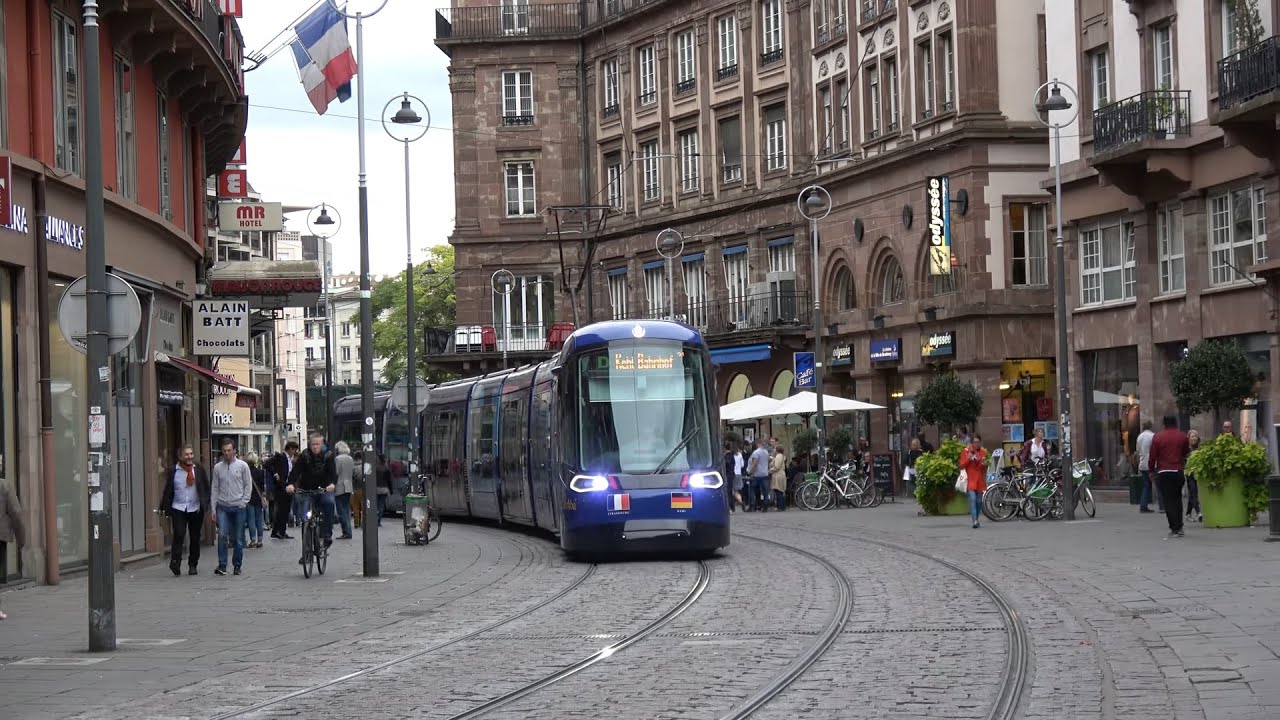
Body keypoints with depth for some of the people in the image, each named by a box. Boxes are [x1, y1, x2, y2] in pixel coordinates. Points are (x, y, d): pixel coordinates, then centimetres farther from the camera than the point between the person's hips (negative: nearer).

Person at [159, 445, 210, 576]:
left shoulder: (199, 469, 3)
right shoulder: (173, 471, 1)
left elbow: (206, 489, 5)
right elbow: (168, 491, 3)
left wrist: (206, 505, -2)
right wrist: (164, 507, -1)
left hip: (195, 509, 2)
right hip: (178, 509, -2)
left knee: (195, 538, 8)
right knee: (179, 535, -16)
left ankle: (192, 565, 18)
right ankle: (175, 562, -13)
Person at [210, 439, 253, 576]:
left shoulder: (242, 466, 2)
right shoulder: (218, 467, 7)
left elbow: (248, 485, 3)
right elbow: (215, 489, 9)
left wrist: (244, 502, -6)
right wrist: (213, 508, 4)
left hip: (238, 507, -1)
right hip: (222, 507, 1)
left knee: (238, 539, 4)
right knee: (222, 535, -14)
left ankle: (237, 566, 14)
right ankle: (222, 565, -11)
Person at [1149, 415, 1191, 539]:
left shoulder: (1158, 437, -4)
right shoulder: (1182, 436, 1)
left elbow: (1153, 456, -2)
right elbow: (1187, 453, 11)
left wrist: (1151, 470, 10)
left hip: (1163, 473, -3)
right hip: (1178, 472, 3)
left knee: (1169, 501, -1)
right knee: (1177, 499, 16)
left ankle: (1174, 529, -5)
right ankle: (1179, 526, 15)